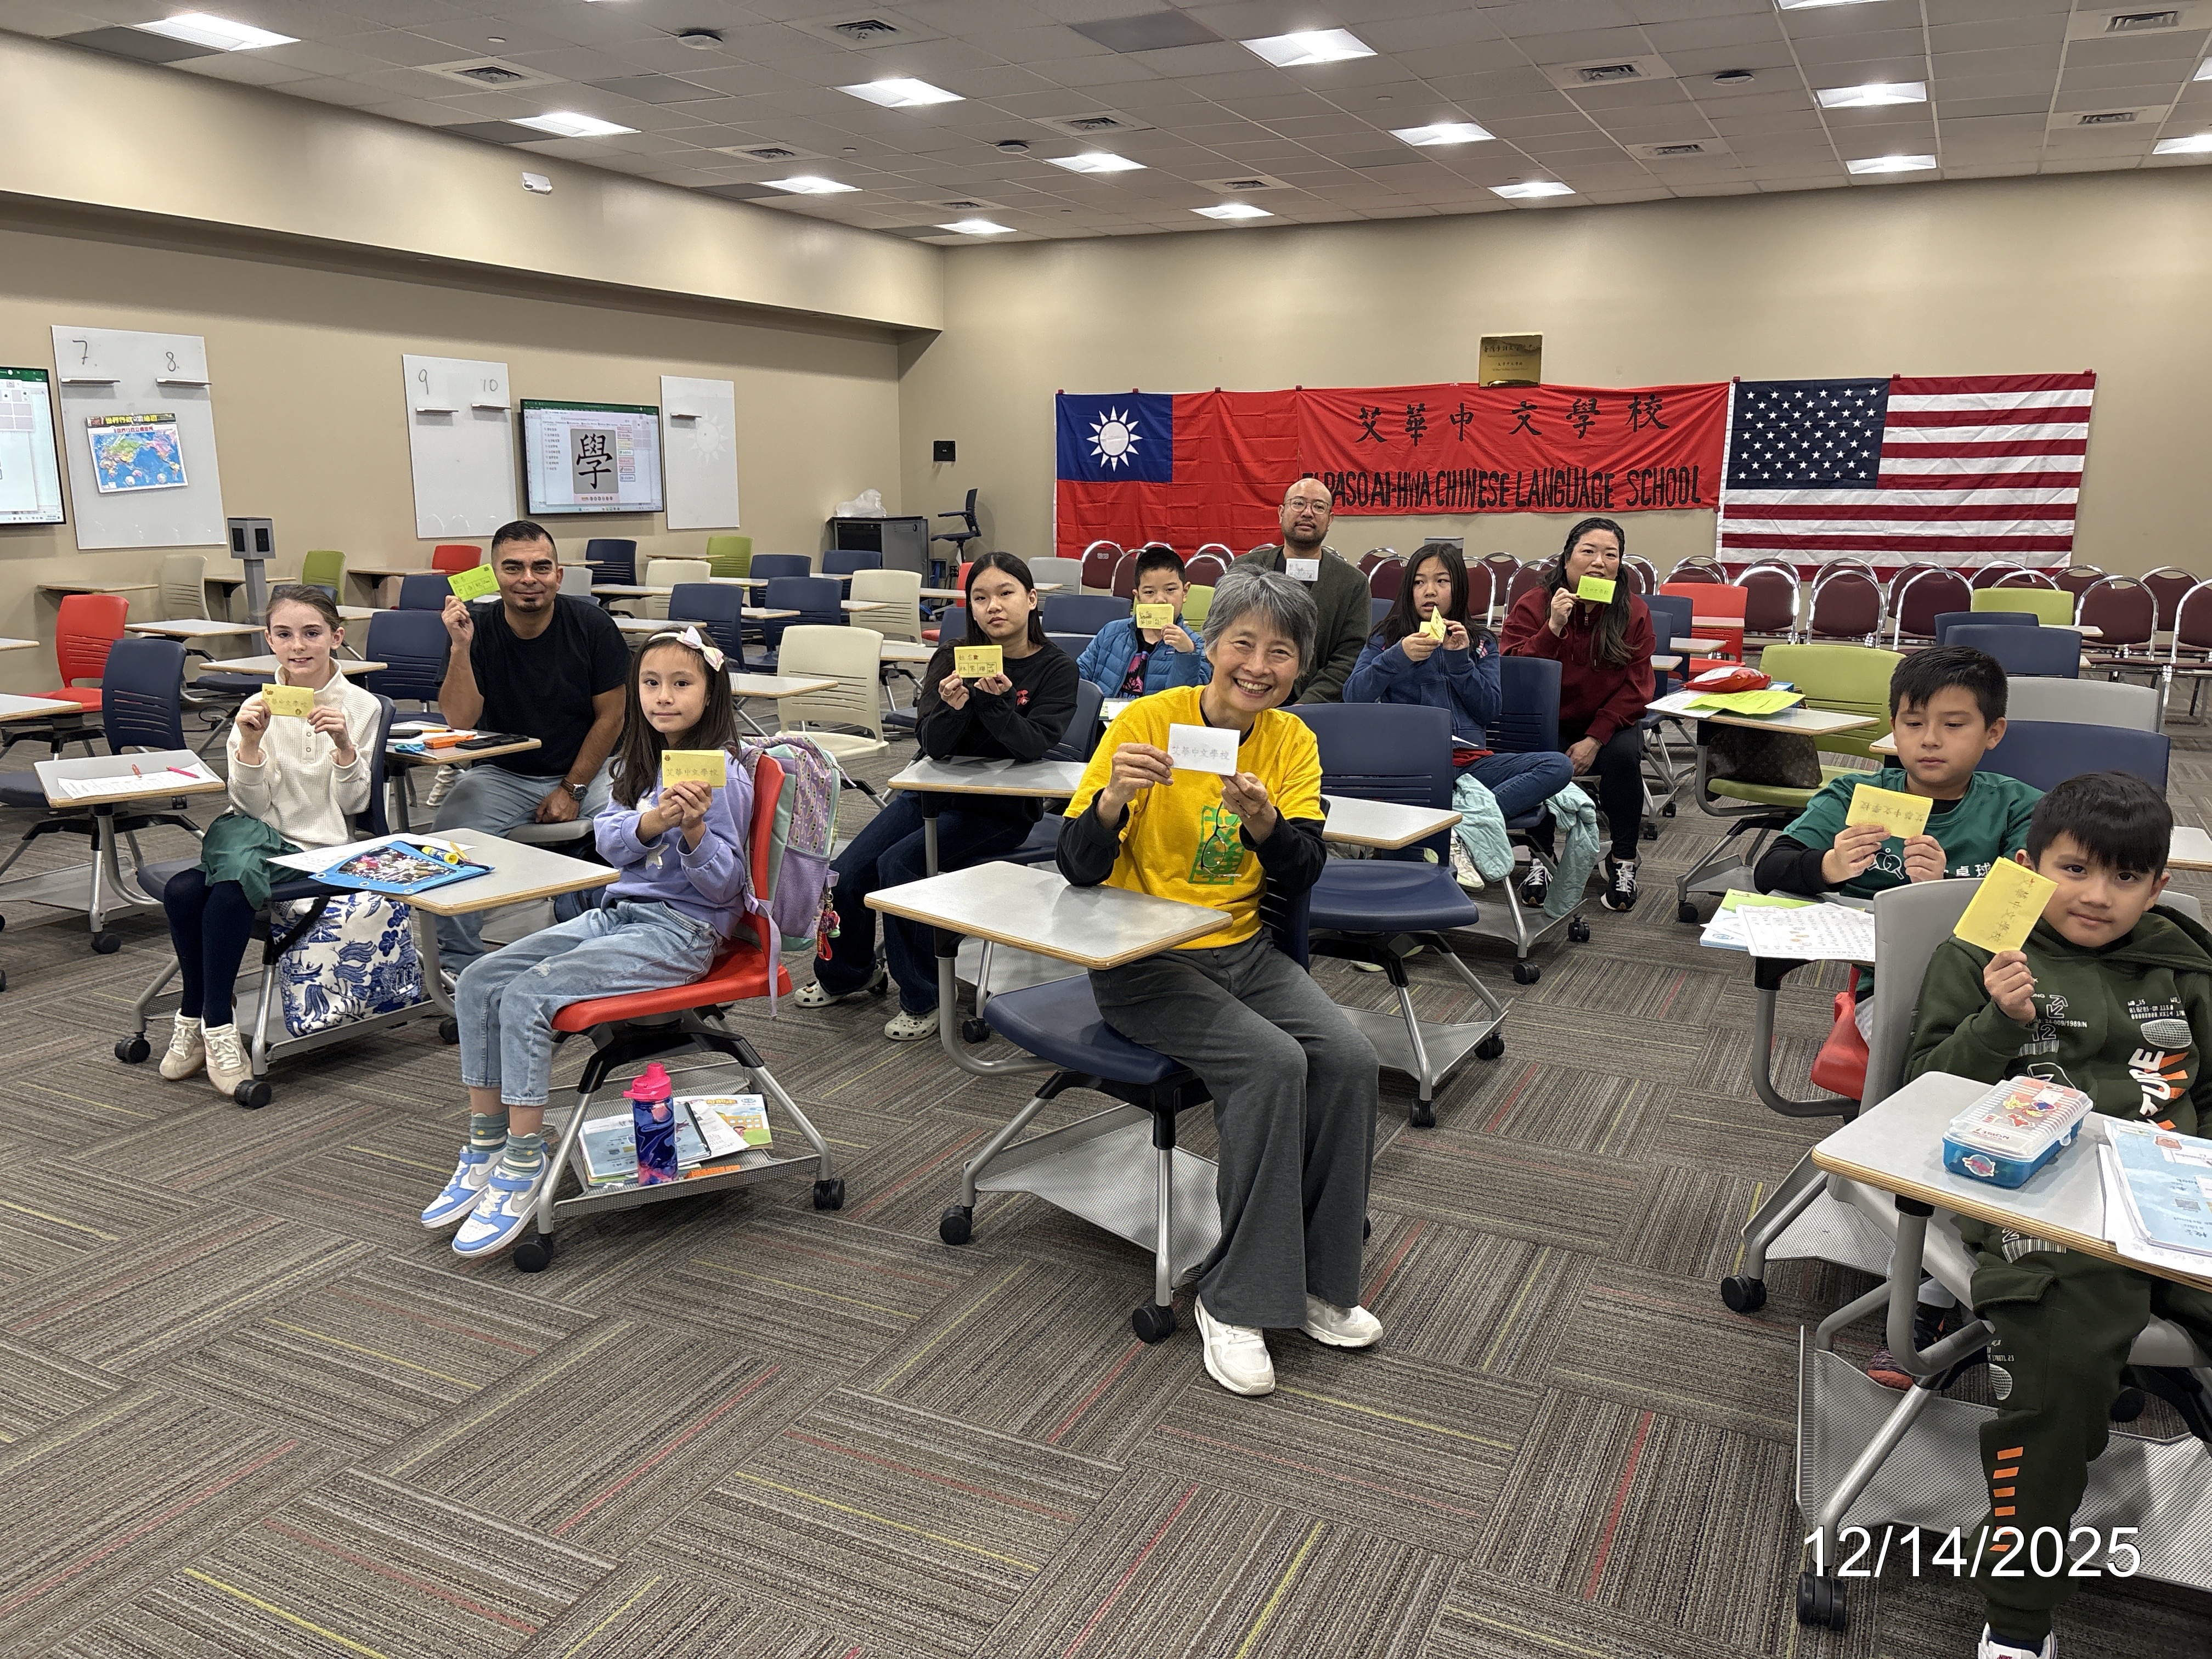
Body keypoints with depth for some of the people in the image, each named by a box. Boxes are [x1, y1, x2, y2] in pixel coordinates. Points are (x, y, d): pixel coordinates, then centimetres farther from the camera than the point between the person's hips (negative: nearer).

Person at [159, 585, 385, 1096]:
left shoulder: (362, 707, 0)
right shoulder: (257, 708, 6)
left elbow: (352, 803, -3)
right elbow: (251, 803, -1)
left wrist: (344, 744, -19)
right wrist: (251, 744, -17)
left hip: (317, 846, -3)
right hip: (255, 832, 3)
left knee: (229, 892, -30)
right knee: (181, 891, -27)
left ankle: (201, 1018, -12)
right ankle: (212, 1023, -10)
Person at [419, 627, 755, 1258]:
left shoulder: (720, 775, -12)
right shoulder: (639, 763, 13)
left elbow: (721, 884, -14)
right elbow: (608, 839, 0)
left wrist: (693, 829, -32)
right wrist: (653, 819, -20)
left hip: (681, 931, -8)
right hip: (619, 913, 8)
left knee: (527, 996, -22)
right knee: (478, 982, -4)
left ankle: (525, 1167, -13)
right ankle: (485, 1150, 4)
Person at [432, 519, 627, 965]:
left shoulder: (592, 626, -8)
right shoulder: (477, 630, -7)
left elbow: (610, 717, -4)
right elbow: (459, 721, -15)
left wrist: (572, 789, -8)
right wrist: (461, 647, -26)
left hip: (583, 770, -1)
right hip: (502, 774, 1)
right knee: (449, 830, -25)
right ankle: (460, 965, -8)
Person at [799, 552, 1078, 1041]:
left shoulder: (1056, 669, -8)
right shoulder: (954, 657, 0)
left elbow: (1033, 746, -19)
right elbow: (933, 746, -10)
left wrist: (994, 700, -33)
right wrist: (953, 707, -30)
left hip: (1002, 809, -5)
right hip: (934, 792, 5)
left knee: (900, 865, -25)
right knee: (845, 875, -6)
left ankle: (923, 1000, -7)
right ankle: (848, 974, 26)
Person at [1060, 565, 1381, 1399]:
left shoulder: (1292, 741, 2)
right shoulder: (1148, 721, -12)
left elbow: (1302, 877, -7)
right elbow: (1079, 869, -13)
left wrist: (1265, 823, -28)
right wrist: (1113, 799, -33)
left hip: (1244, 950, 5)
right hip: (1143, 963, -5)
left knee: (1349, 1057, -18)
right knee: (1272, 1061, -27)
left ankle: (1317, 1280, 0)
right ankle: (1235, 1300, -12)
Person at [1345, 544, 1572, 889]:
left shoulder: (1480, 643, 21)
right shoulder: (1386, 639, 14)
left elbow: (1489, 711, 9)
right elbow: (1353, 698, -1)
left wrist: (1460, 659, -2)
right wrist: (1398, 657, -13)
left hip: (1470, 761, 4)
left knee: (1559, 766, -23)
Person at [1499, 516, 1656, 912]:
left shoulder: (1633, 613, -3)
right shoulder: (1531, 606, -7)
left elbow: (1635, 687, -6)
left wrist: (1595, 738, -18)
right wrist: (1553, 628, -29)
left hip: (1609, 720, 2)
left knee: (1623, 755, -30)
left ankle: (1623, 861, -11)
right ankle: (1539, 859, -13)